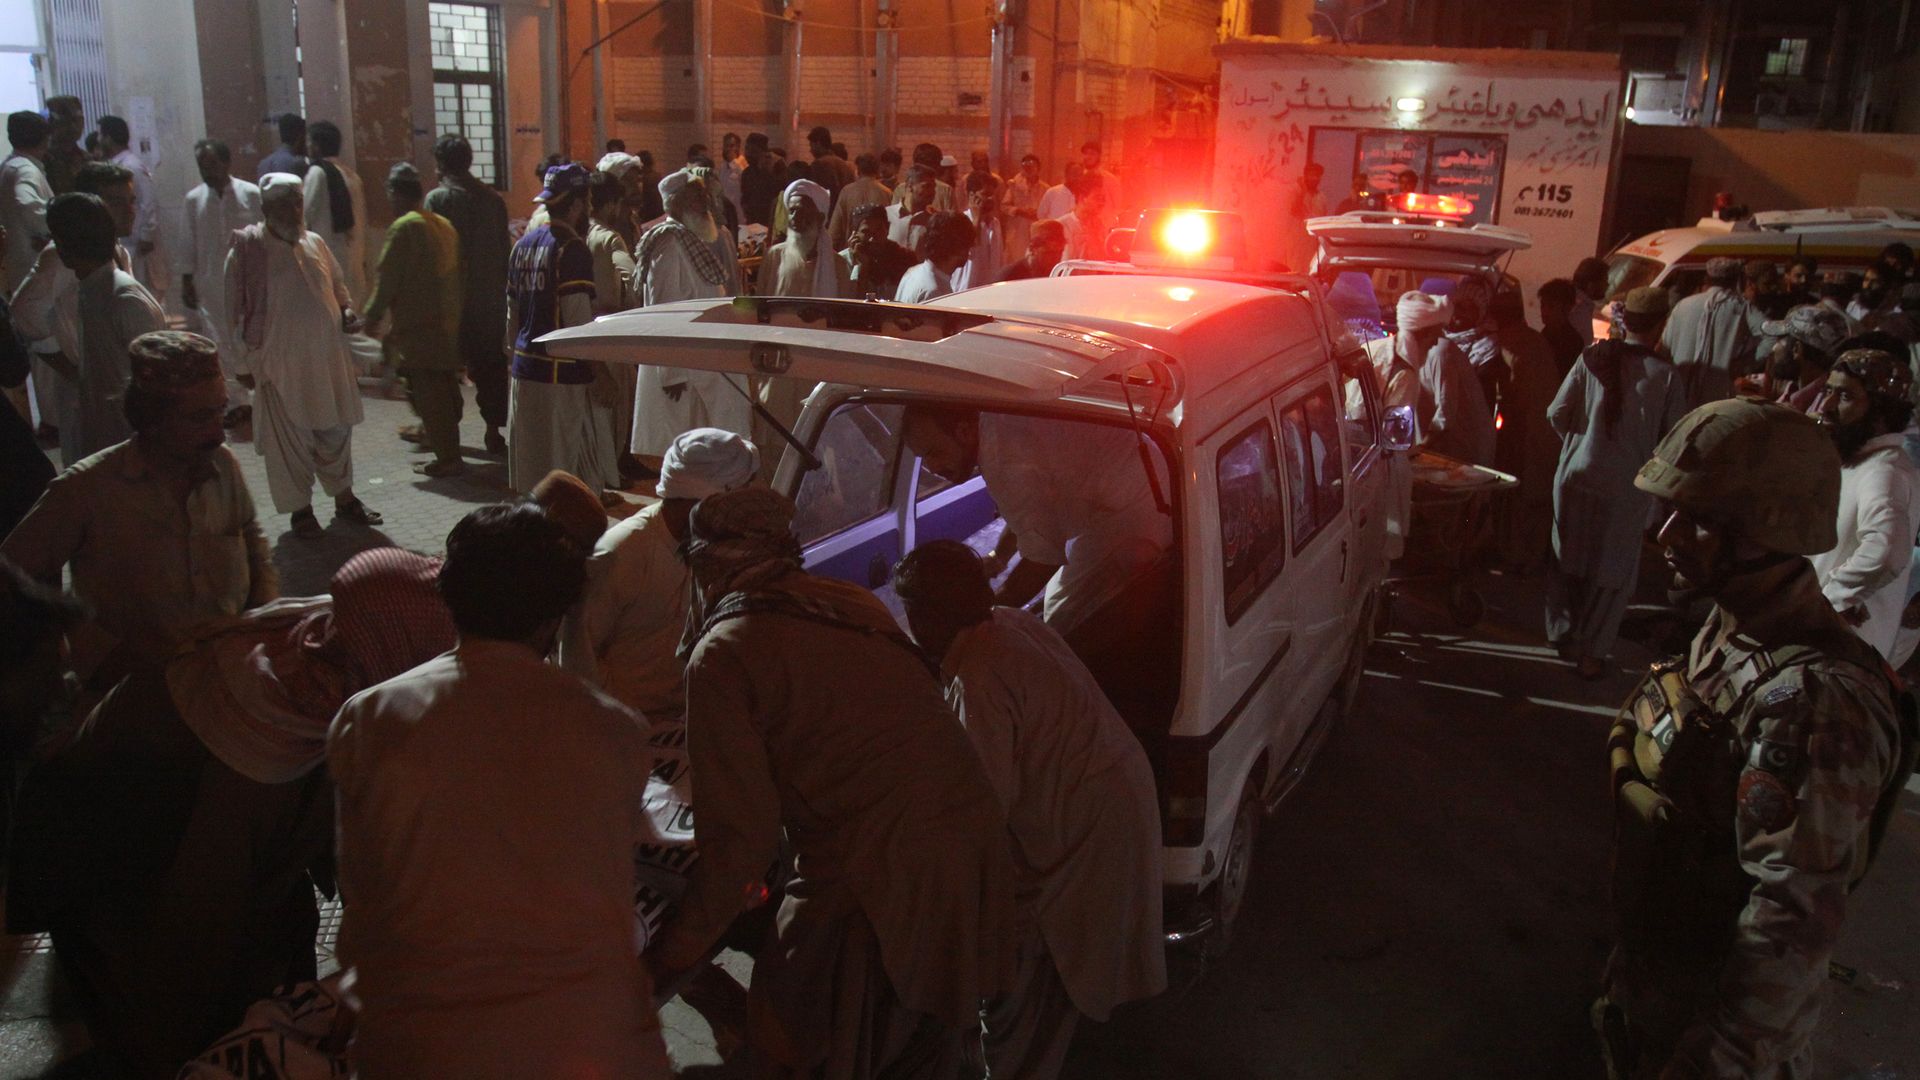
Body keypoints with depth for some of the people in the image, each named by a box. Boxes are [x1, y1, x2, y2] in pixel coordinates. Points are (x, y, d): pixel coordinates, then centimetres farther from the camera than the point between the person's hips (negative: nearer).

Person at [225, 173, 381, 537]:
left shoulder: (315, 243, 6)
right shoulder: (248, 251, -9)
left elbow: (336, 285, 21)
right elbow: (239, 310, -5)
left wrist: (346, 310, -1)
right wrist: (246, 363, -5)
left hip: (328, 356, 5)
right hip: (279, 362, -5)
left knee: (337, 429, 14)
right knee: (288, 438, 5)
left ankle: (344, 497, 30)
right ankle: (300, 509, 18)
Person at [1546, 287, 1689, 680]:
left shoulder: (1593, 357, -8)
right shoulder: (1668, 377, -13)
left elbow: (1557, 414, -6)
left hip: (1576, 475, 2)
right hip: (1626, 487, -2)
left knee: (1568, 559, 19)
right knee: (1612, 573, 13)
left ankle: (1561, 634, 33)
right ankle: (1590, 653, 19)